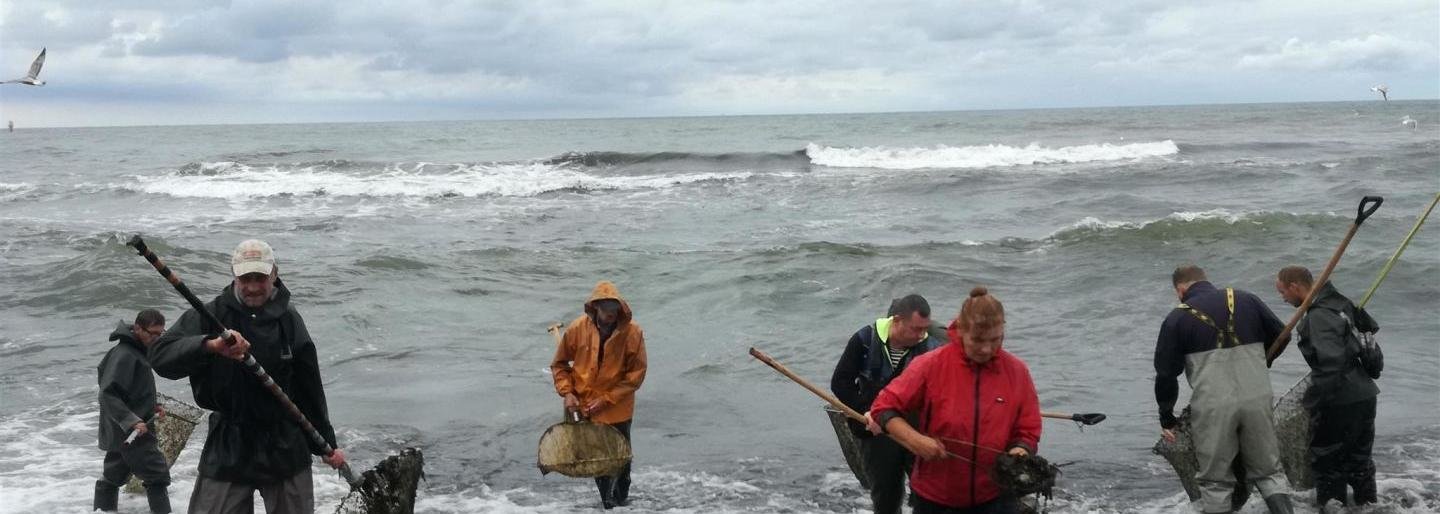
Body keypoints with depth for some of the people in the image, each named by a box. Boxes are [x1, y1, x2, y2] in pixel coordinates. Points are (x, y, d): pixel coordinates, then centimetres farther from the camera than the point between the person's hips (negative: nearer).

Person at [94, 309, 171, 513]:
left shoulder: (137, 351, 11)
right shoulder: (124, 355, -19)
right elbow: (108, 394, -24)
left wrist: (149, 407, 14)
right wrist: (132, 421, -31)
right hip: (132, 433, -10)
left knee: (113, 475, 19)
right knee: (157, 476, -6)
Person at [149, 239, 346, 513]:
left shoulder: (289, 319, 1)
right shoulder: (211, 314, -5)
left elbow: (310, 388, 9)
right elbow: (160, 355, -19)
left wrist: (327, 444, 13)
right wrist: (211, 345, -37)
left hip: (286, 447, 1)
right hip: (227, 448, -1)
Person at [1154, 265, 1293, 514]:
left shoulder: (1177, 318, 1)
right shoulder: (1246, 300, 8)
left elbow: (1166, 374, 2)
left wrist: (1167, 418, 13)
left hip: (1212, 408, -2)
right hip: (1257, 400, 3)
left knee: (1215, 481, 9)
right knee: (1268, 470, 16)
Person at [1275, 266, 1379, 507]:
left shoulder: (1319, 317, -22)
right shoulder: (1339, 301, 6)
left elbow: (1330, 363, -30)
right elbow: (1371, 327, 23)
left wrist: (1313, 401, -25)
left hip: (1340, 403, -9)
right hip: (1364, 396, 9)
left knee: (1327, 462, 3)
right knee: (1358, 460, 21)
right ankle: (1368, 505, 31)